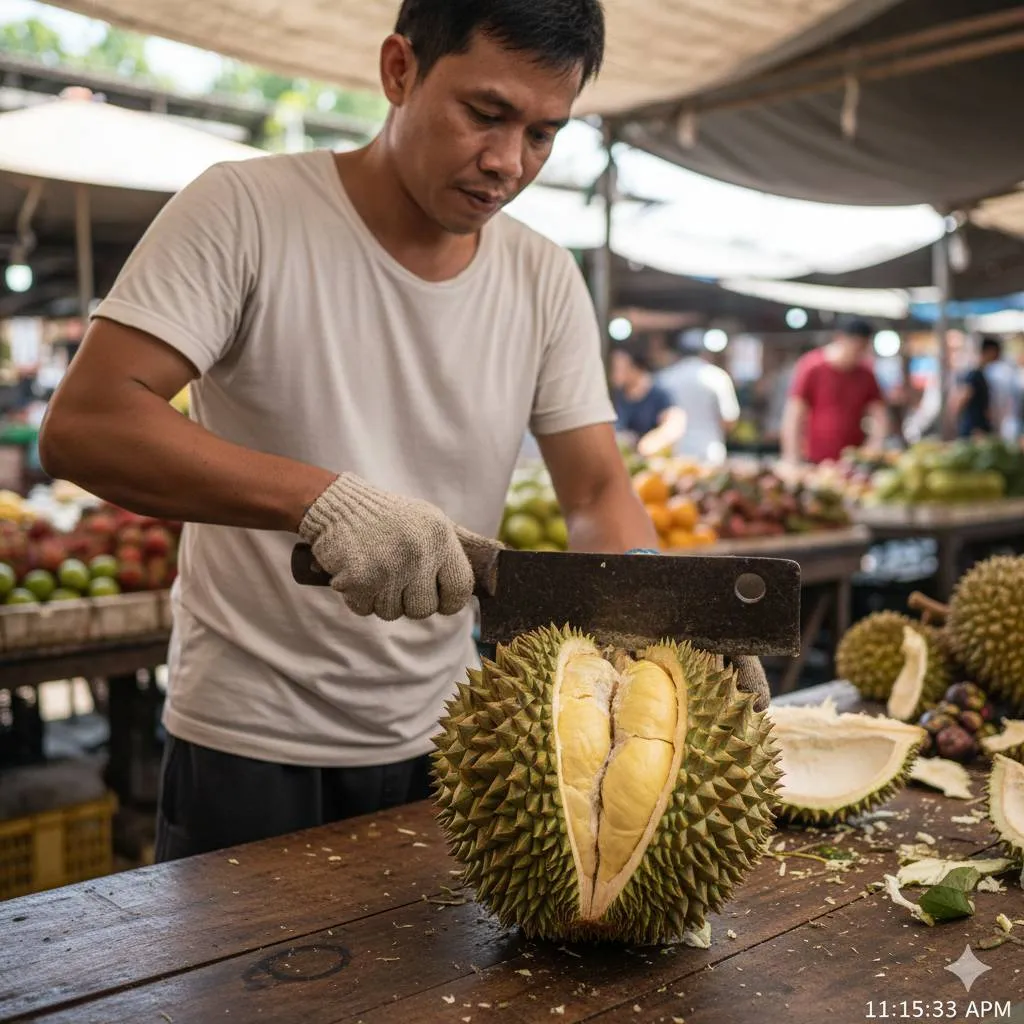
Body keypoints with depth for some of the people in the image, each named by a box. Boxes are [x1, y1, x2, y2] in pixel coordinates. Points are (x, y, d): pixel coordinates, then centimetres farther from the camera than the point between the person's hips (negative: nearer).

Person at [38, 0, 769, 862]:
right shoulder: (244, 210, -13)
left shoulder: (546, 281, 0)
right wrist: (325, 499, -35)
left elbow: (598, 492, -2)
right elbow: (80, 425, -22)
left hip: (440, 741, 4)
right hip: (249, 747, -4)